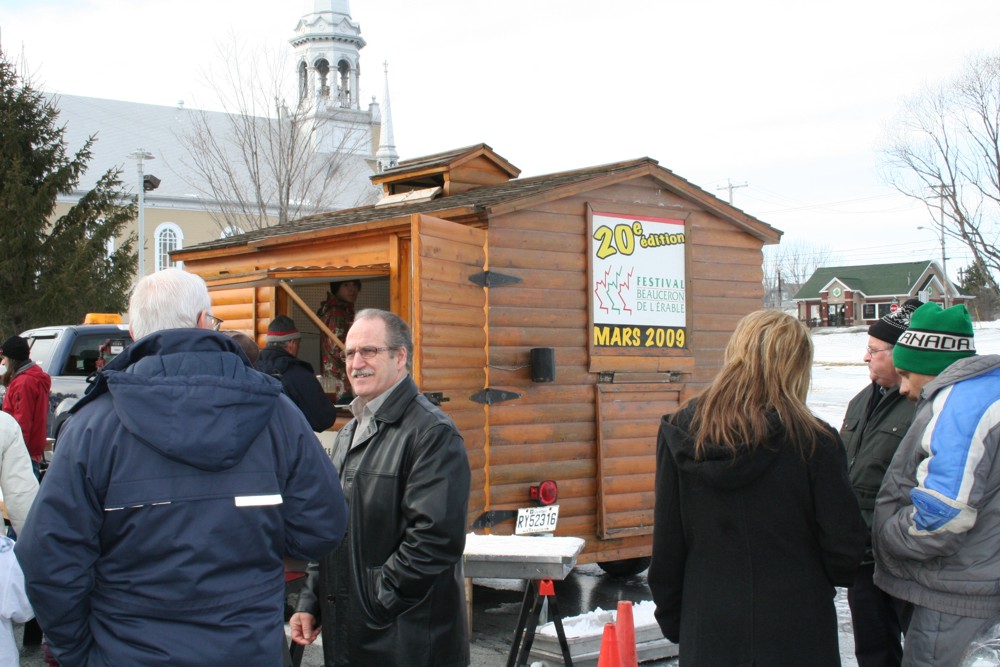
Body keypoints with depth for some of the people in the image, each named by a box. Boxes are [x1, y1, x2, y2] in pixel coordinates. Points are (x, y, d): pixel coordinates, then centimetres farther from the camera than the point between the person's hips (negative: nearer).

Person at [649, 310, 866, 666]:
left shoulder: (680, 434, -6)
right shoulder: (813, 441, -15)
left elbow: (666, 546, 0)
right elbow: (844, 546, -9)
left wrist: (672, 620, 13)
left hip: (707, 637, 2)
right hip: (795, 637, -2)